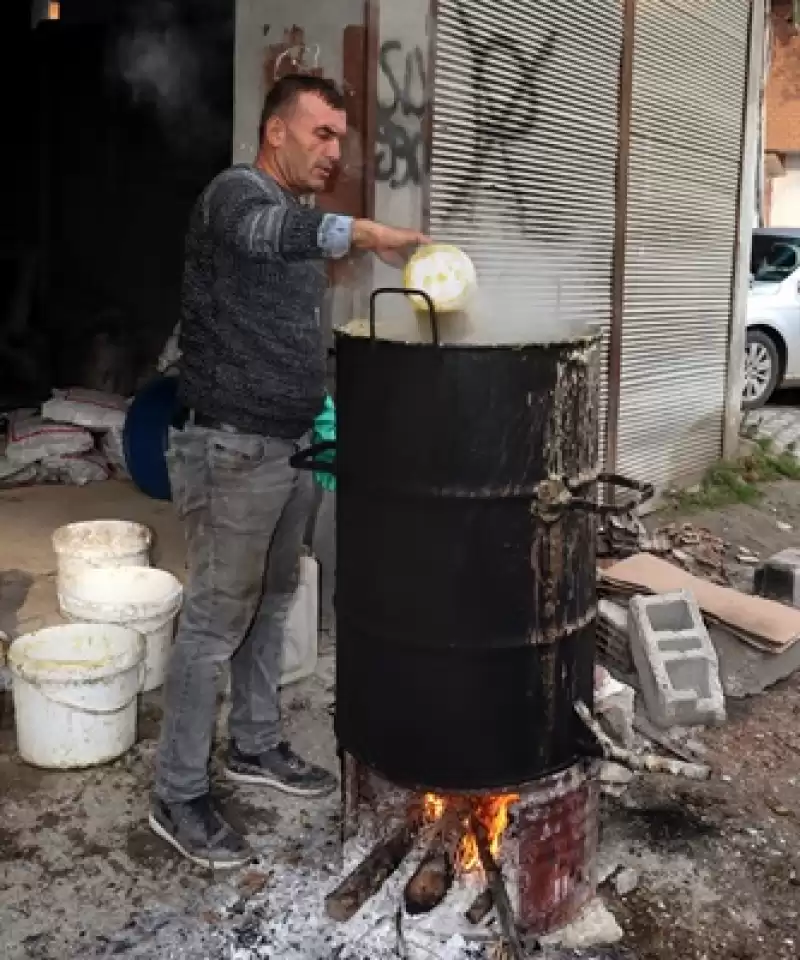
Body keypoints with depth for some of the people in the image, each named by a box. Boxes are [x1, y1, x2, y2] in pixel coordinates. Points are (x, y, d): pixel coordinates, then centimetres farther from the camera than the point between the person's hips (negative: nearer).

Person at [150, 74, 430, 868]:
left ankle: (254, 746, 34)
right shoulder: (235, 193, -11)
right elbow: (265, 229, -38)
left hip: (292, 449, 9)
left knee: (270, 606, 18)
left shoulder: (296, 224, 16)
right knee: (215, 622, -2)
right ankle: (177, 796, 10)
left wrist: (319, 425, 18)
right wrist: (364, 232, -50)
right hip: (233, 452, -9)